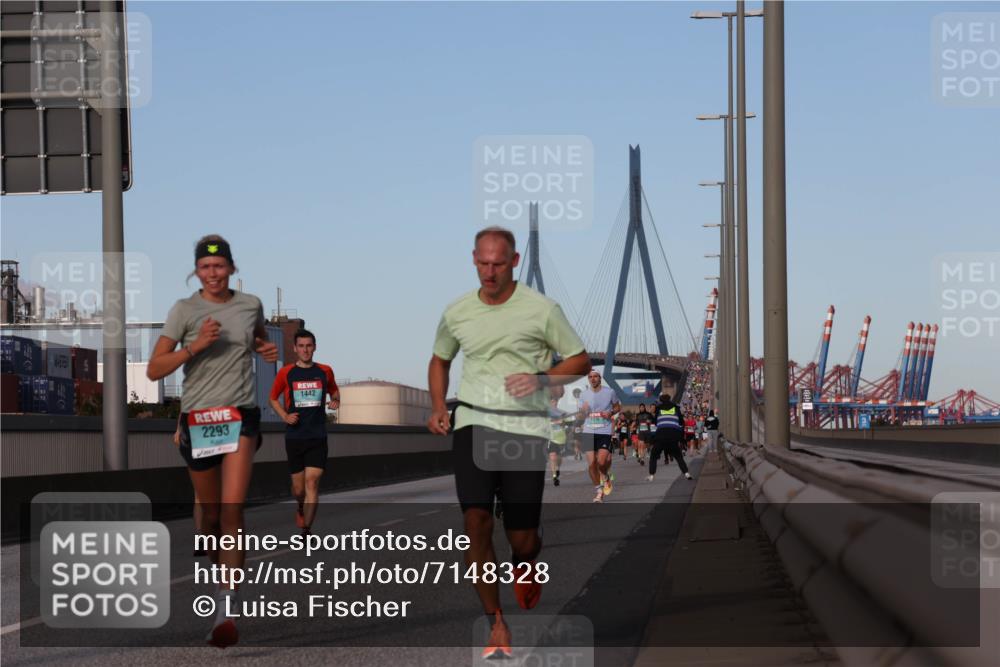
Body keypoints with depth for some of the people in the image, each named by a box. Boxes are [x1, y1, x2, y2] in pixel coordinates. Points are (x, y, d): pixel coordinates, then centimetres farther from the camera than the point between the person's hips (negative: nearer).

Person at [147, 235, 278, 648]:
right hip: (198, 418, 0)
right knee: (210, 513, 11)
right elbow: (154, 370, -7)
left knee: (232, 509, -17)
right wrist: (195, 346, -19)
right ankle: (220, 571, 41)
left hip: (241, 416, 0)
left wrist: (267, 349, 7)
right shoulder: (184, 310, -2)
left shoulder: (250, 304, 6)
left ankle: (227, 607, -22)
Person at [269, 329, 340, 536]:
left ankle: (306, 530, -11)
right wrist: (284, 416, -5)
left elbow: (334, 390, 23)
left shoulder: (325, 371, 4)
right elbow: (273, 398, 12)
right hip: (294, 437, 0)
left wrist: (335, 400, 0)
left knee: (312, 482, -13)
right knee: (299, 487, 7)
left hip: (318, 437, 0)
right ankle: (301, 507, 42)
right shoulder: (286, 373, 0)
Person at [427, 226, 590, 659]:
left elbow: (580, 361, 4)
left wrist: (541, 379, -13)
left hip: (526, 428, -2)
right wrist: (438, 408, 10)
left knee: (522, 537, -2)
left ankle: (526, 567, 38)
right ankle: (497, 626, -6)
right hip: (473, 423, 2)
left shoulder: (541, 309, -2)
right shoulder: (457, 313, 8)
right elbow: (439, 360, 25)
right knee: (476, 519, -16)